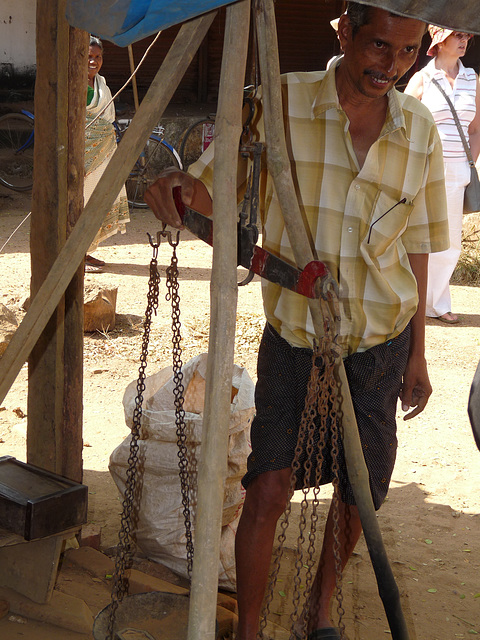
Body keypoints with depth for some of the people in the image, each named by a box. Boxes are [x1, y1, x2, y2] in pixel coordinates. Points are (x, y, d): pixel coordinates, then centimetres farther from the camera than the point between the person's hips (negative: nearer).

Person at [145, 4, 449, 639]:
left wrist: (417, 353, 9)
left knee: (358, 494, 10)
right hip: (294, 334, -2)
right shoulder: (282, 104, -12)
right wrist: (175, 184, -35)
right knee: (268, 488, -9)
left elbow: (415, 247, 6)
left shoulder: (420, 131, -2)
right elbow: (211, 192, -10)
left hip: (381, 341, 3)